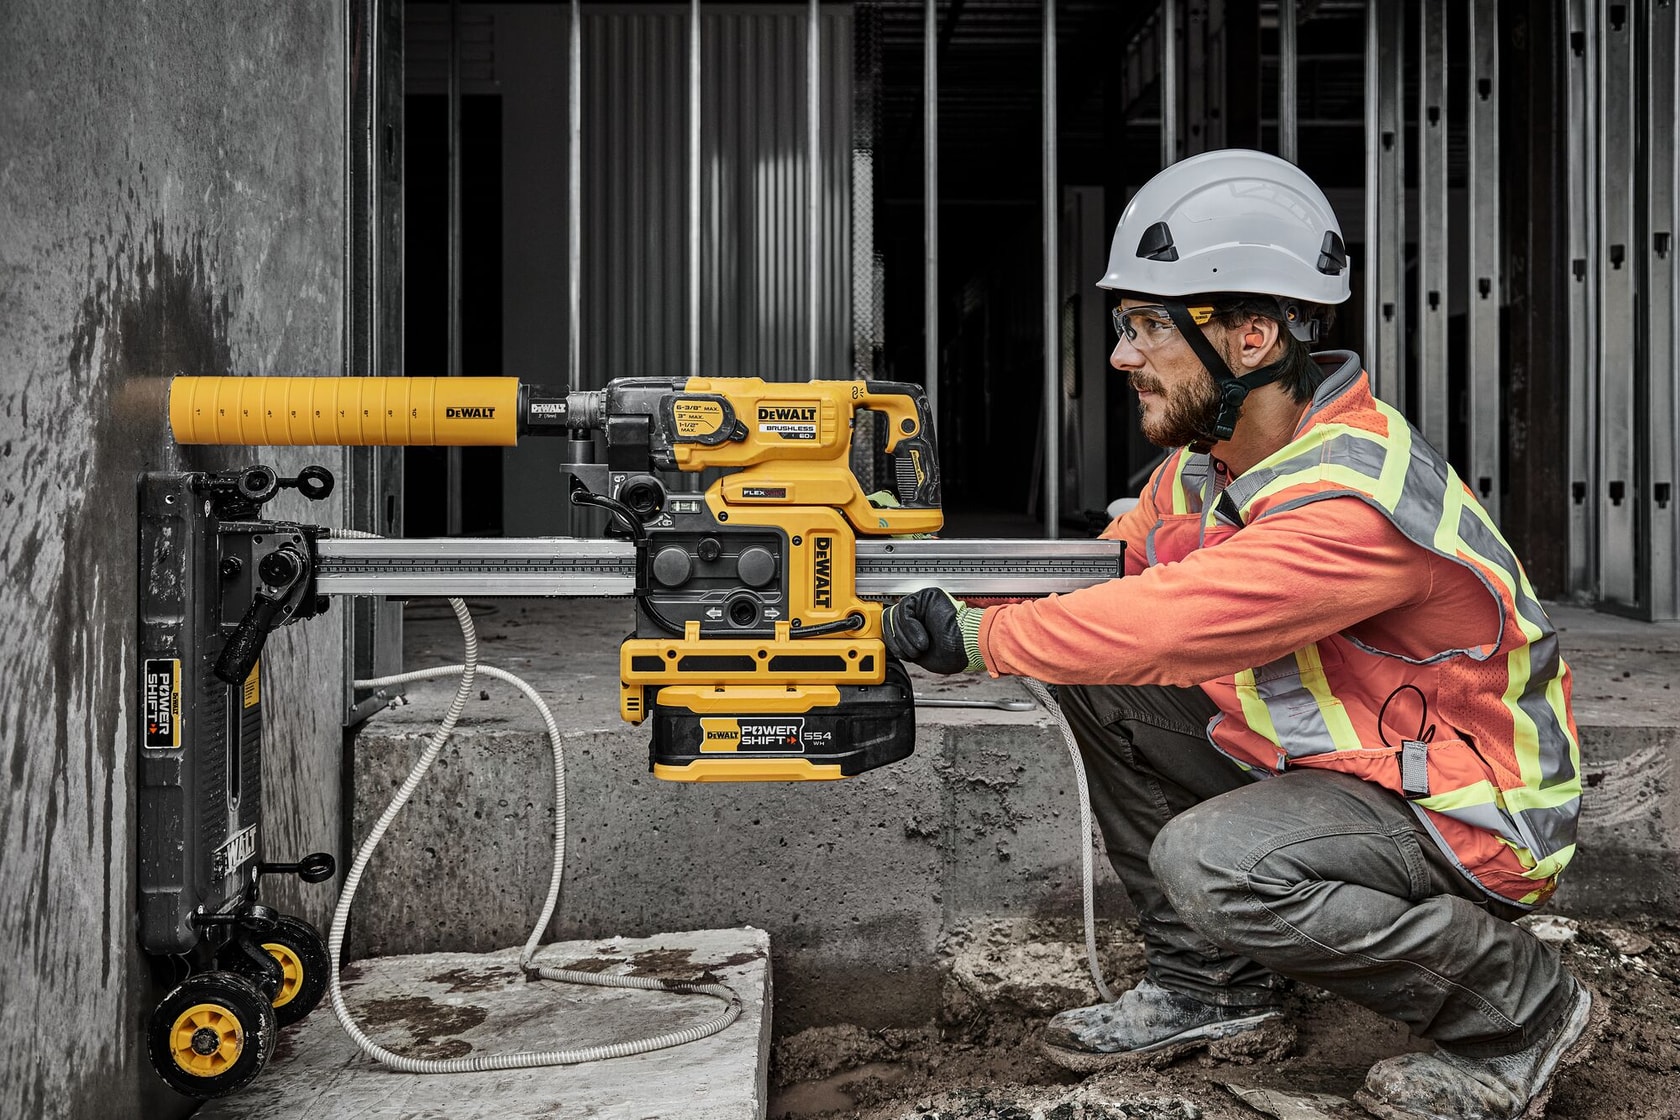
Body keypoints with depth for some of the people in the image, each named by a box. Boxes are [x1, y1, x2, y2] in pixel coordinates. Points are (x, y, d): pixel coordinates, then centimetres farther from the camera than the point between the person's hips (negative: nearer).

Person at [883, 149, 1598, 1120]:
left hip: (1467, 811, -8)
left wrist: (973, 636, -26)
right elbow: (1105, 576, 4)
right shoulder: (1207, 463, -2)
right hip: (1323, 753, 9)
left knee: (1212, 861, -32)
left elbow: (1161, 626, -36)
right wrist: (950, 607, -12)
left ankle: (1519, 1007, -5)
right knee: (1097, 679, -1)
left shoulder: (1356, 500, -31)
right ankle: (1212, 980, 12)